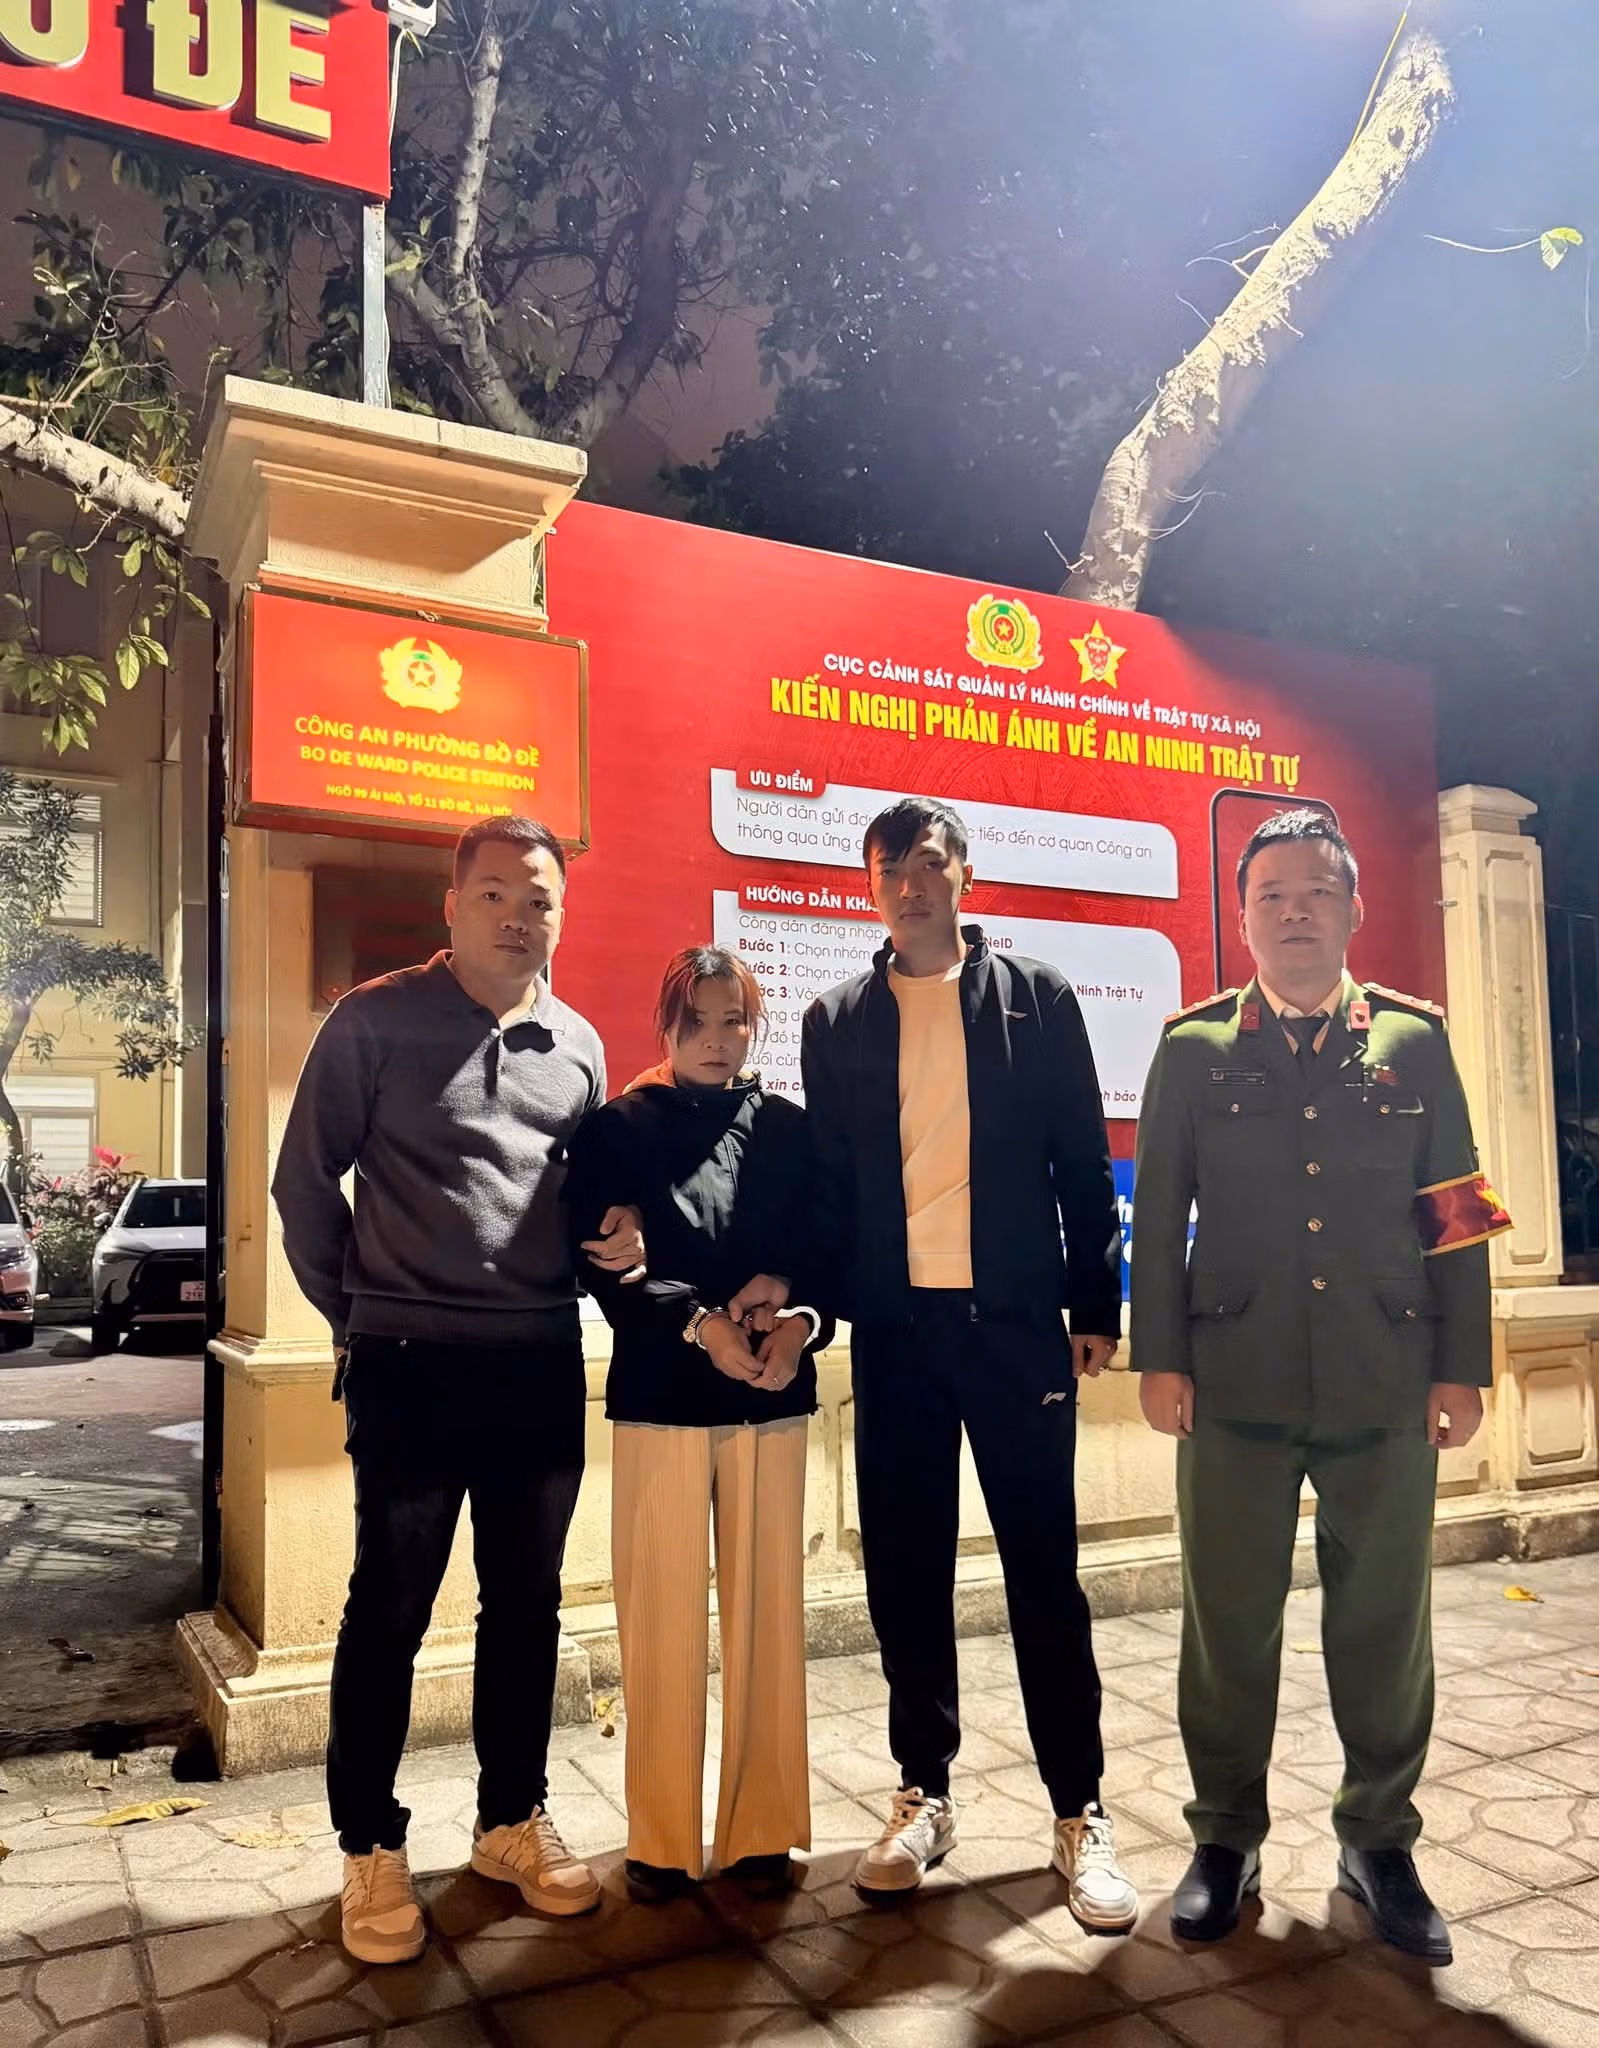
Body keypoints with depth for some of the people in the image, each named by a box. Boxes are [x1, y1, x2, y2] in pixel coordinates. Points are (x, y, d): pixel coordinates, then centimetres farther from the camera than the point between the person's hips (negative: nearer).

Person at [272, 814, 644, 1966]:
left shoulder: (578, 1047, 7)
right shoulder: (376, 1022, -6)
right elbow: (305, 1181, 0)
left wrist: (616, 1245, -1)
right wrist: (357, 1313, 3)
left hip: (543, 1365, 5)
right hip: (411, 1365, -4)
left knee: (526, 1605, 14)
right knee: (389, 1612, 6)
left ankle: (512, 1822, 31)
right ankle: (372, 1850, 23)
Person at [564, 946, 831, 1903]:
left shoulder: (789, 1127, 8)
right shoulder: (618, 1128, 3)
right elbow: (606, 1263, -4)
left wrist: (800, 1321, -15)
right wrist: (701, 1324, -17)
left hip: (771, 1397, 2)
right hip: (659, 1395, -1)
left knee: (767, 1612, 6)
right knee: (661, 1618, 4)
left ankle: (763, 1828, 22)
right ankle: (663, 1837, 20)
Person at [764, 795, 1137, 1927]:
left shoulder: (1037, 997, 4)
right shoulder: (838, 1023, 8)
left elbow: (1085, 1162, 3)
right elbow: (827, 1183, 8)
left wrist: (1096, 1305, 0)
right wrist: (814, 1304, 0)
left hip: (1015, 1320, -2)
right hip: (895, 1326, 2)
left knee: (1044, 1570, 4)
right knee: (905, 1571, 9)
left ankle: (1081, 1810, 18)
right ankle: (925, 1793, 26)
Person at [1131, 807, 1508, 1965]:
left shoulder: (1414, 1041, 5)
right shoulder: (1195, 1047, 2)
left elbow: (1458, 1215, 5)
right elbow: (1158, 1213, 2)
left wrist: (1463, 1368, 1)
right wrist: (1161, 1359, -3)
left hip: (1385, 1390, 1)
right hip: (1237, 1388, -1)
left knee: (1386, 1627, 11)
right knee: (1229, 1625, 9)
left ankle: (1380, 1841, 31)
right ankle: (1226, 1839, 27)